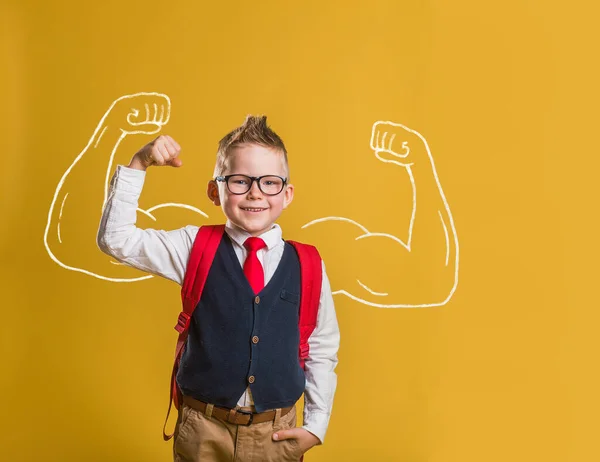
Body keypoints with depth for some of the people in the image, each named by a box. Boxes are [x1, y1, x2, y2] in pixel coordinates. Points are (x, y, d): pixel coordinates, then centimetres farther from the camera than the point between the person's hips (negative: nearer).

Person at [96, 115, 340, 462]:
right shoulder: (195, 248, -3)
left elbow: (323, 351, 3)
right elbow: (117, 239, -8)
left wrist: (316, 425, 0)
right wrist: (139, 164, -14)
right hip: (203, 431, 0)